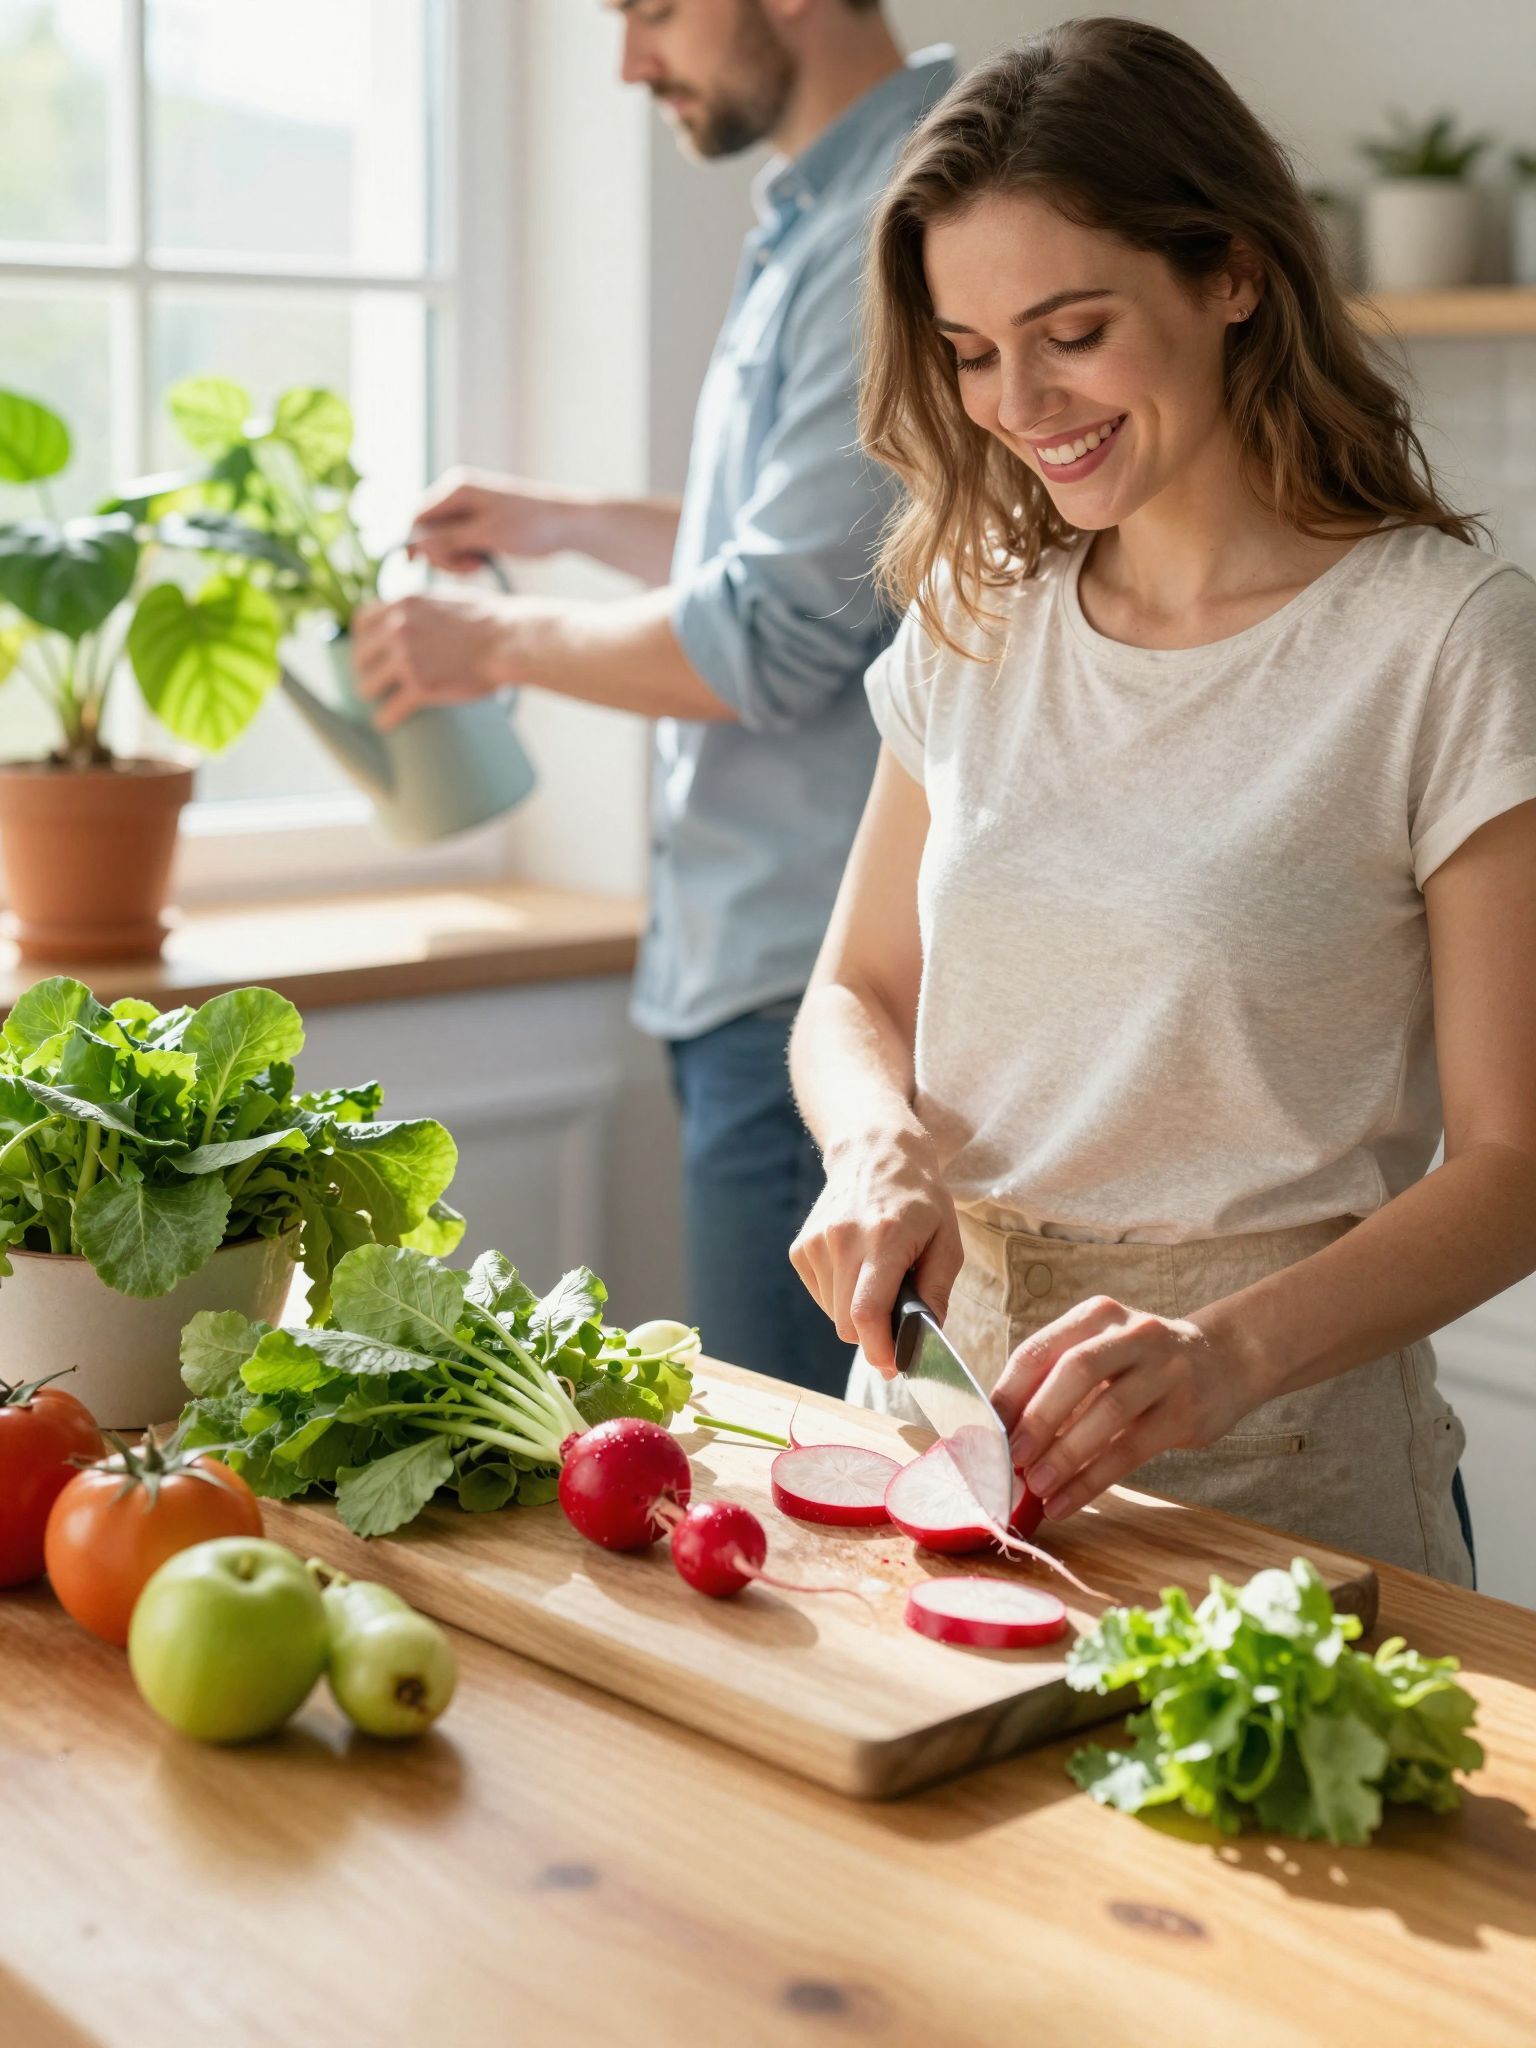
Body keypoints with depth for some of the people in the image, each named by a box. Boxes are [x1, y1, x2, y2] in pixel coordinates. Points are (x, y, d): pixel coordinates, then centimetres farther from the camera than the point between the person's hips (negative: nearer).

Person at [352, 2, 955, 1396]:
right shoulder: (816, 218, 17)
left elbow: (776, 640, -20)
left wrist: (501, 643, -5)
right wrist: (568, 524, 24)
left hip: (818, 973, -10)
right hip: (761, 963, 10)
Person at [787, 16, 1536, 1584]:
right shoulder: (976, 612, 7)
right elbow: (857, 991, 14)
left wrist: (1228, 1352, -25)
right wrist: (879, 1145, -9)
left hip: (1274, 1471, -3)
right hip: (945, 1388, 4)